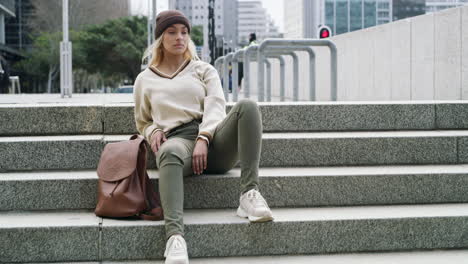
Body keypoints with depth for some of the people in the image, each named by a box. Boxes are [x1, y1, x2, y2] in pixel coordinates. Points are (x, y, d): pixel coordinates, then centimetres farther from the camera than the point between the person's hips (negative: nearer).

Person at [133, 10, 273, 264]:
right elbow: (142, 121, 33)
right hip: (177, 139, -1)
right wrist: (153, 132, 6)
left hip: (212, 137, 2)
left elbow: (216, 105, 5)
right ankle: (174, 235, -60)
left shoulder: (203, 70, 22)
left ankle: (249, 193, -37)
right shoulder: (145, 80, 24)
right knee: (170, 153, -41)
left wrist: (203, 139, -15)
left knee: (247, 106, -29)